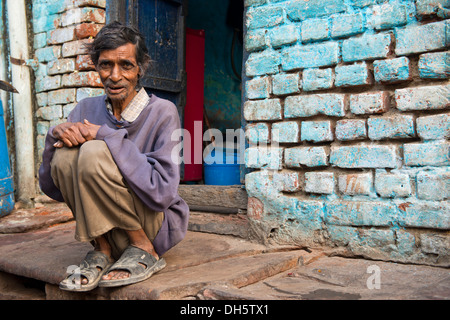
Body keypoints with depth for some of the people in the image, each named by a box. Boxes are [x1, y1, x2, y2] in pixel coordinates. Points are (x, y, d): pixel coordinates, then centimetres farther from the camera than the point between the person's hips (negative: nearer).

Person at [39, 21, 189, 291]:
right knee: (65, 155, -17)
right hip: (110, 228, 5)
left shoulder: (162, 112, -13)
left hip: (157, 226, -4)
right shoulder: (87, 110, 2)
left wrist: (107, 136, -23)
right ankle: (103, 249, -5)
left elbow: (162, 193, -25)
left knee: (94, 153, -25)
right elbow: (52, 188, 4)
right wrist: (57, 135, -16)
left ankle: (144, 250, -11)